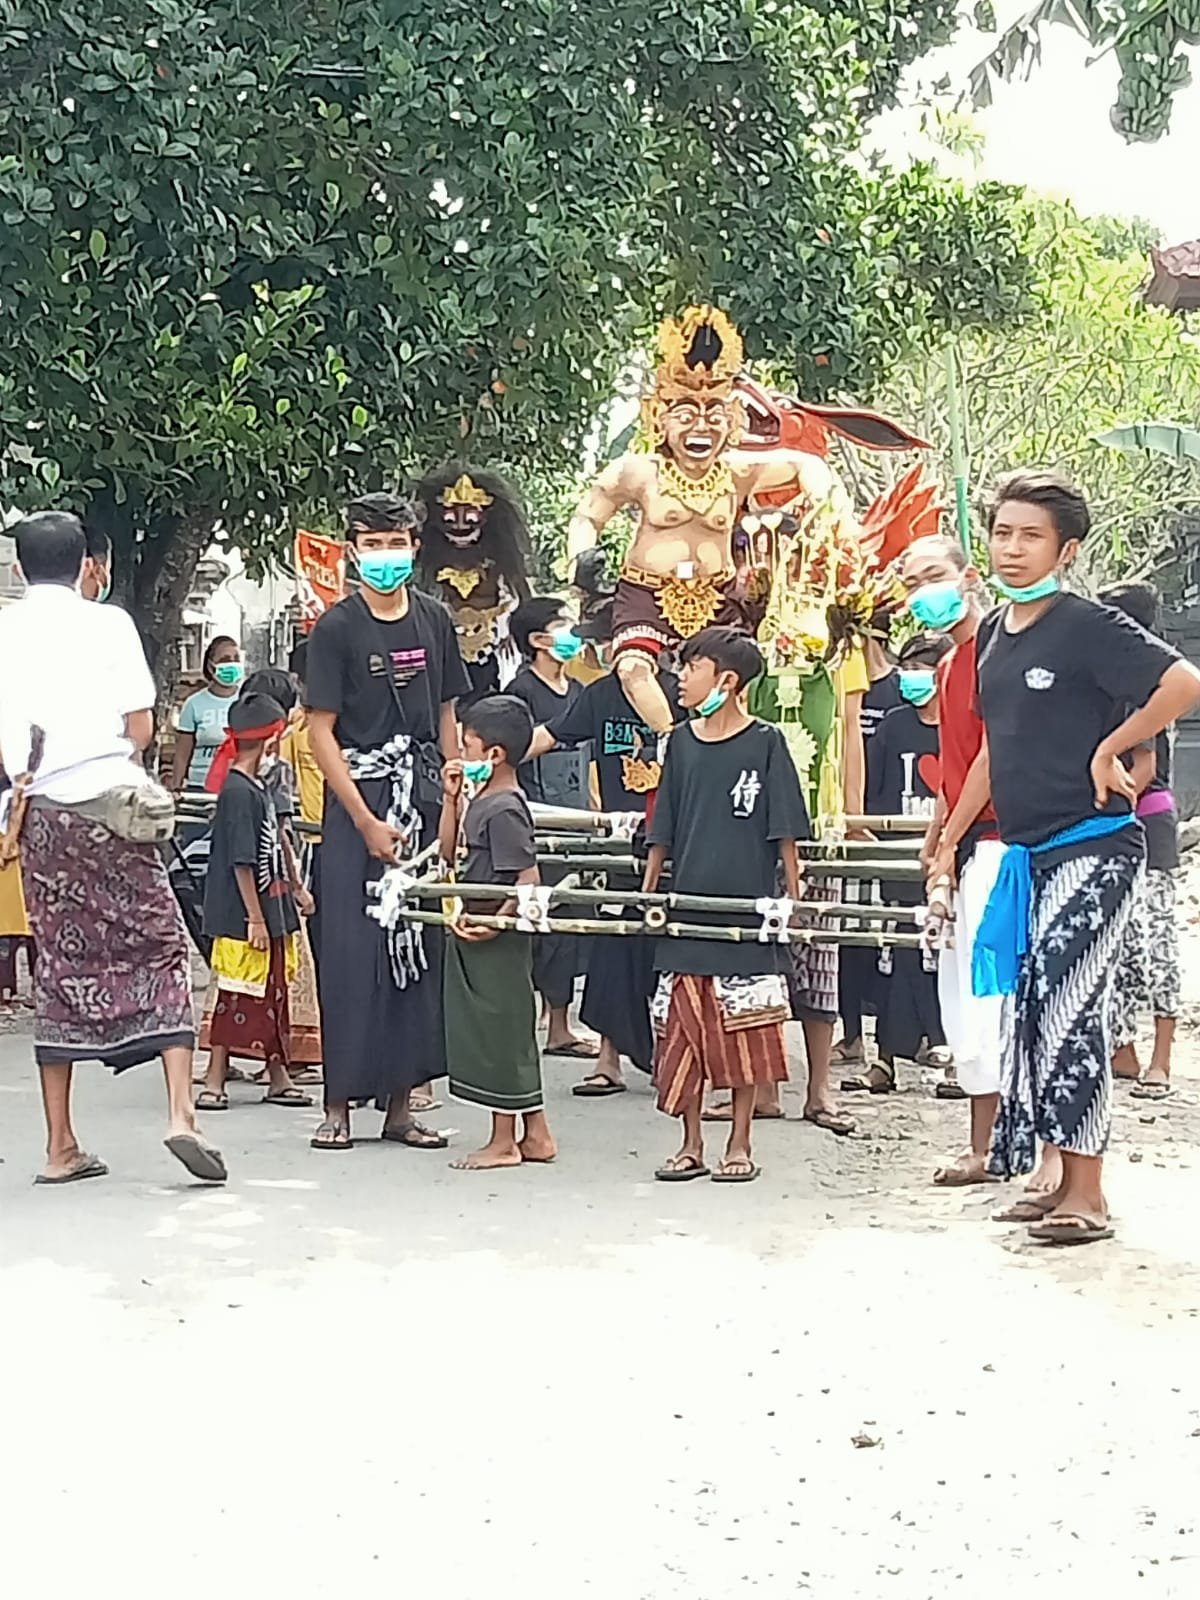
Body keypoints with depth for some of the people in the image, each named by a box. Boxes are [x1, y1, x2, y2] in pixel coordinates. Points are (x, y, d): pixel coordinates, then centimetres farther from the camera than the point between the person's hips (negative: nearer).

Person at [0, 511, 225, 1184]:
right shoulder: (107, 623, -1)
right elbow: (141, 725, -3)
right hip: (109, 802, -3)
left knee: (59, 965, 8)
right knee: (163, 949, 4)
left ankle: (62, 1147, 10)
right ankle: (181, 1112, -10)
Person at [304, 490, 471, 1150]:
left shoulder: (434, 620, 9)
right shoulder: (336, 628, -4)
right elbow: (321, 732, -7)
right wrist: (368, 822, -11)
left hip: (426, 801, 4)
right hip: (358, 802, -4)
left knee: (421, 951, 4)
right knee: (352, 953, -4)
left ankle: (400, 1102, 11)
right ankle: (340, 1103, 3)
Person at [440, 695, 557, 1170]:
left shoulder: (503, 809, -18)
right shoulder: (480, 800, 11)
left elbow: (529, 879, -23)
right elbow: (450, 852, 20)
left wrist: (493, 923, -23)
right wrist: (452, 799, 10)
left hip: (497, 940, -10)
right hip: (474, 934, 10)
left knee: (498, 1032, -1)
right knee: (508, 1035, 14)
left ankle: (504, 1141, 8)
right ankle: (535, 1135, 22)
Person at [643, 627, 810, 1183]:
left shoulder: (765, 742, -4)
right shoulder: (681, 742, 7)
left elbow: (785, 832, -2)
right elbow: (662, 830, 12)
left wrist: (794, 897, -4)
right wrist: (647, 892, 10)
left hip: (748, 907, -4)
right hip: (687, 904, 4)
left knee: (745, 1031, 3)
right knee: (683, 1029, 5)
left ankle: (739, 1143, 14)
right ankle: (691, 1144, 16)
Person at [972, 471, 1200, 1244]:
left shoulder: (1088, 626, -13)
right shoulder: (994, 633, 10)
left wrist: (1106, 751, -17)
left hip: (1092, 849, -8)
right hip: (1030, 853, 8)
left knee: (1069, 1008, -10)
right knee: (1036, 1009, 9)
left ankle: (1088, 1196, -4)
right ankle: (1063, 1179, 18)